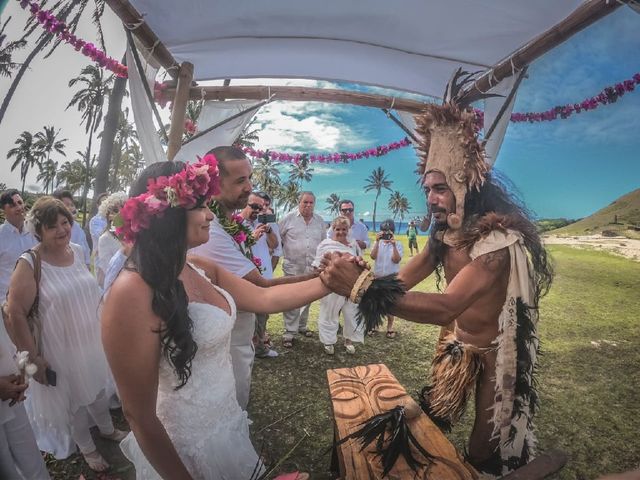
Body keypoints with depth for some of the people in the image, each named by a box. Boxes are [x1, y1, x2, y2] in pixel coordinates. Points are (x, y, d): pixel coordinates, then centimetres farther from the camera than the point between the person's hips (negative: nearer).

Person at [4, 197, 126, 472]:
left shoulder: (77, 251, -5)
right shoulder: (29, 264, -22)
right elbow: (16, 314, -19)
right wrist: (33, 358, -15)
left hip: (91, 340, 5)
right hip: (61, 350, -4)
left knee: (98, 388, 24)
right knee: (74, 400, 19)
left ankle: (107, 429, 52)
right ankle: (87, 448, 44)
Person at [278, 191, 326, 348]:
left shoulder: (320, 221, 8)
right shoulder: (289, 219, -4)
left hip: (312, 268, 4)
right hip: (293, 267, -4)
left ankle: (301, 326, 33)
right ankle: (289, 332, 4)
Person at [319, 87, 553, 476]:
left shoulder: (500, 238, -32)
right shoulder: (444, 235, -6)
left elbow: (444, 308, -45)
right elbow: (403, 280, -11)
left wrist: (363, 288, -51)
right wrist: (361, 275, -31)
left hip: (496, 350, -6)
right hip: (458, 340, 7)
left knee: (485, 451, 11)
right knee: (433, 414, 23)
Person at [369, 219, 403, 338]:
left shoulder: (398, 244, -5)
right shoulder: (377, 243, 0)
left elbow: (396, 260, -17)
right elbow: (373, 256, -15)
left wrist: (394, 245, -27)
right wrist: (377, 241, -22)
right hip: (377, 277, 2)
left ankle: (390, 327, 22)